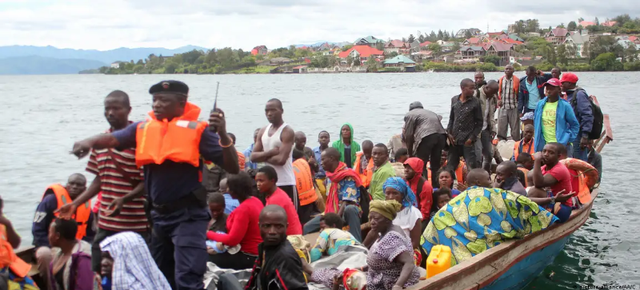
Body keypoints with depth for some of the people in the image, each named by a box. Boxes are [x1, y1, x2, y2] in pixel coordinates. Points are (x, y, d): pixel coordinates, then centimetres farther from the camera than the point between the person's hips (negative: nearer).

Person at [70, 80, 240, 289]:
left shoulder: (197, 130, -8)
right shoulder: (143, 129, 5)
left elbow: (233, 168, -12)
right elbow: (111, 139, -9)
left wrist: (223, 135, -26)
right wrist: (90, 141, -30)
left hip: (188, 215, -6)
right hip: (159, 214, 6)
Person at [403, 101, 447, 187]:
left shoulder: (409, 115, 17)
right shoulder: (430, 112, 35)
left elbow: (408, 136, 13)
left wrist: (410, 154, 22)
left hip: (427, 136, -6)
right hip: (441, 134, 6)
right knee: (435, 164, 18)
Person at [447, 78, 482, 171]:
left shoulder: (475, 102, -5)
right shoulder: (454, 100, 5)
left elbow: (479, 123, -2)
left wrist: (472, 138, -9)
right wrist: (449, 133, 3)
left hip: (467, 140, -3)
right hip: (454, 139, 3)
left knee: (472, 166, -6)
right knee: (450, 166, 11)